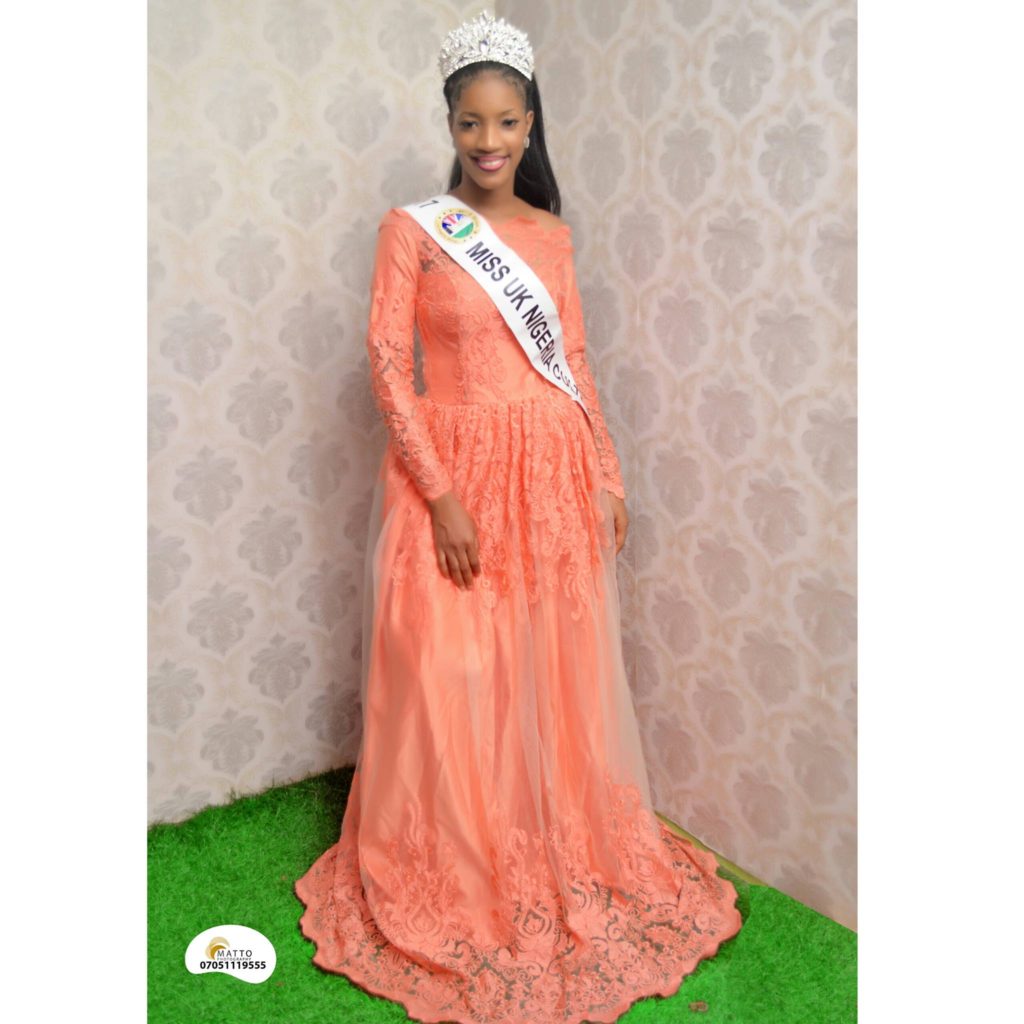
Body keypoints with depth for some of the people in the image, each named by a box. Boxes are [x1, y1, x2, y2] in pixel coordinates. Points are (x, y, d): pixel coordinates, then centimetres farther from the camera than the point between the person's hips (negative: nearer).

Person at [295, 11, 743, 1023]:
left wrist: (607, 478, 7)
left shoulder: (552, 235, 10)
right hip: (453, 471, -4)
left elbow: (574, 361, 12)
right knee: (449, 681, 3)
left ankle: (565, 855, 35)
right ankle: (451, 876, 26)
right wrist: (441, 493, -16)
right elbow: (387, 360, -9)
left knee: (559, 673, 13)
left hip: (555, 473, 4)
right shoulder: (411, 228, -3)